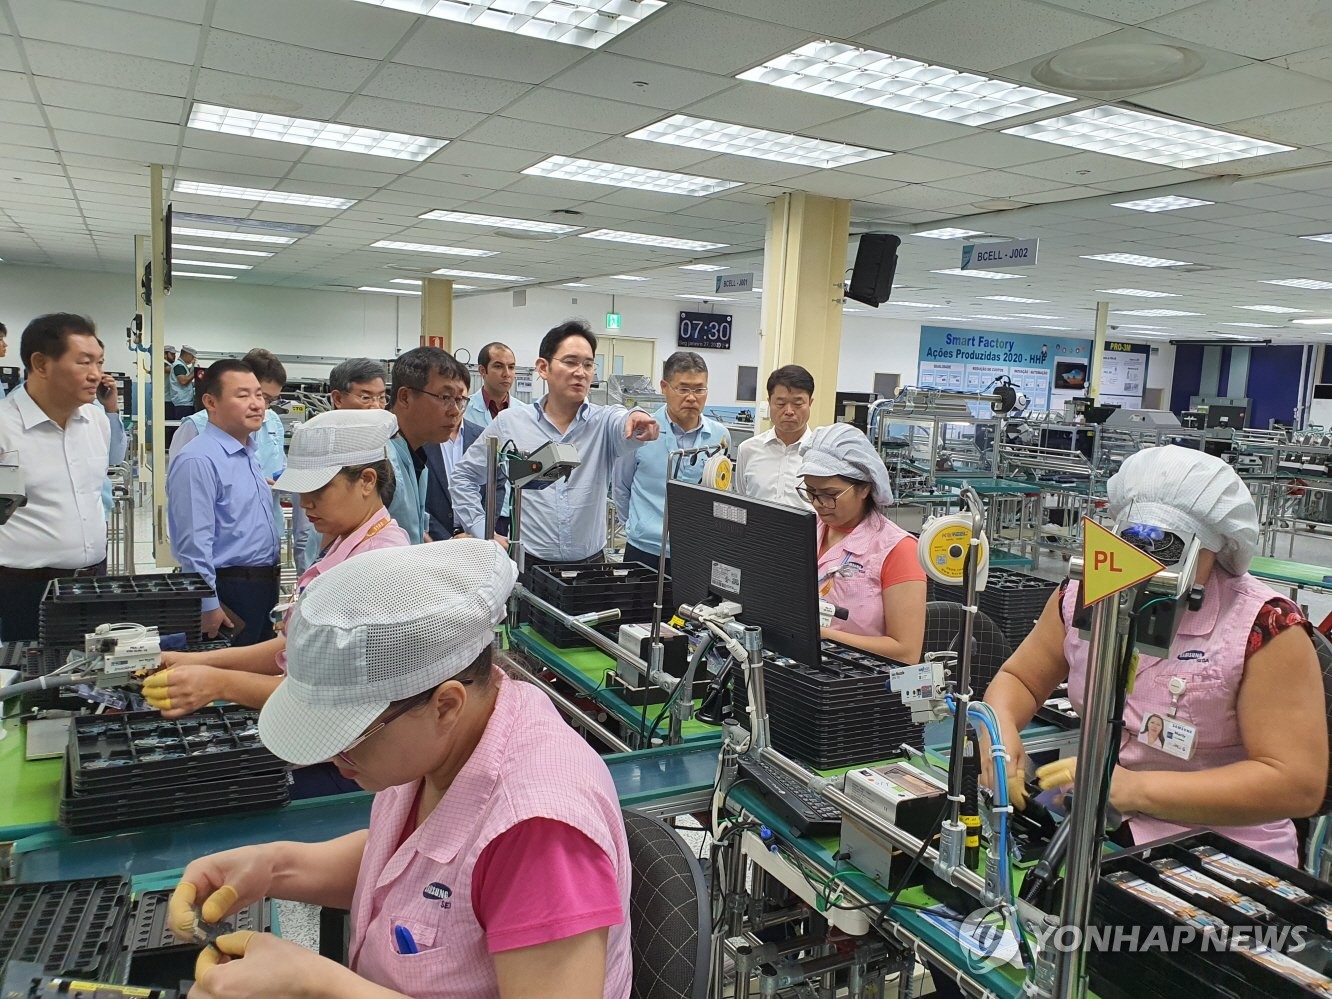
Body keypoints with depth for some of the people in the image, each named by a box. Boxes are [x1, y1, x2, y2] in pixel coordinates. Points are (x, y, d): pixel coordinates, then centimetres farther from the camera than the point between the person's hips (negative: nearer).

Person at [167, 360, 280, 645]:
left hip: (265, 587, 9)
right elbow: (194, 544, -21)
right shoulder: (198, 460, -17)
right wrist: (208, 607, -21)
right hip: (229, 590, -9)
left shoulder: (250, 453, 12)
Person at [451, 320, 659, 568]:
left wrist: (638, 418, -49)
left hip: (591, 563, 0)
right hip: (530, 563, 0)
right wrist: (483, 532, 1)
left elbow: (626, 427, -26)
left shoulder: (604, 421, -2)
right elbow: (464, 477, 10)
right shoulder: (509, 422, 1)